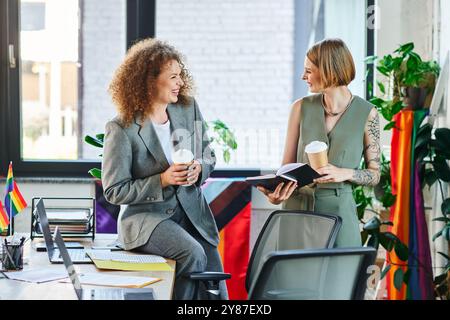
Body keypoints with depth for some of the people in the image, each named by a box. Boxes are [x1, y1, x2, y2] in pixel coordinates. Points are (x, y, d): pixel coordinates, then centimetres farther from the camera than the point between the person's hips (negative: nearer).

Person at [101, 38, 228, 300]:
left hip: (192, 212, 5)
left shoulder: (189, 108, 4)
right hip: (147, 217, -5)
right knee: (192, 254, -32)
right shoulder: (121, 128, -12)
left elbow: (209, 156, 15)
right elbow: (114, 191, -9)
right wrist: (162, 180, -20)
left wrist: (199, 169, -9)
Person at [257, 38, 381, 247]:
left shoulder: (366, 113, -3)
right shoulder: (302, 107, 3)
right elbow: (287, 165, 6)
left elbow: (375, 174, 3)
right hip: (296, 208, 2)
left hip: (339, 210, -2)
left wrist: (345, 173, -16)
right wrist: (276, 193, -13)